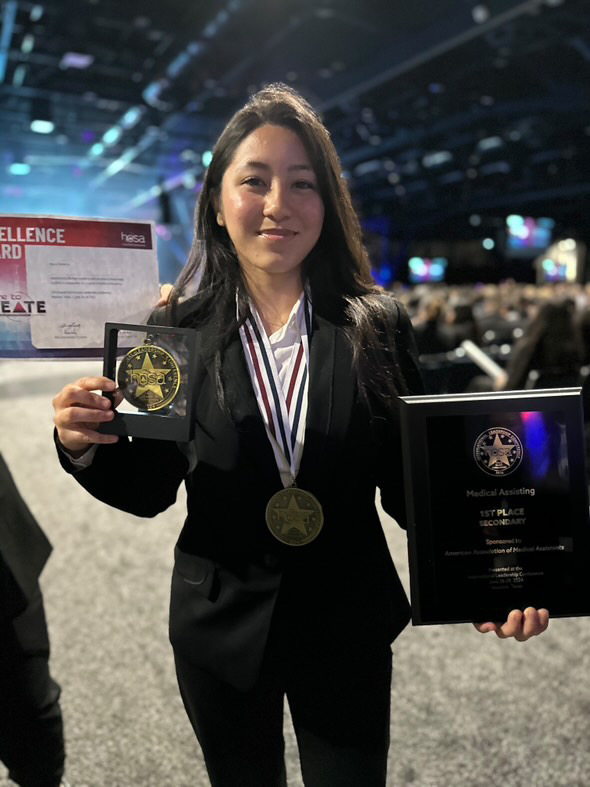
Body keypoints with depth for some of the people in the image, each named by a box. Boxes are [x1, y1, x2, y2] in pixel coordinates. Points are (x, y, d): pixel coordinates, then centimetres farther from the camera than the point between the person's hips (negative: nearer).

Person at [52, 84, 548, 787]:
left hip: (349, 629, 0)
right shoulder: (179, 327, -8)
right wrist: (87, 448, -23)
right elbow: (151, 489, -3)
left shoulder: (377, 326, -9)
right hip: (220, 632, 1)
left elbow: (408, 482, -6)